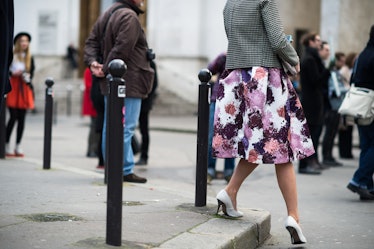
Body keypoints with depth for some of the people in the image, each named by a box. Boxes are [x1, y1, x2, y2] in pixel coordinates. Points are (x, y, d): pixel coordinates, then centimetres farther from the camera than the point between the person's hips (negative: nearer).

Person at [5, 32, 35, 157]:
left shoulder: (30, 57, 10)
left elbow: (32, 72, 13)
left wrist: (28, 77, -7)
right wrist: (13, 73, -16)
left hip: (25, 89, 4)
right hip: (12, 88, -4)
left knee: (22, 118, 2)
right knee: (13, 117, -8)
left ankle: (18, 146, 8)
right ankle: (6, 144, 2)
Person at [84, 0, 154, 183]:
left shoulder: (108, 15, 17)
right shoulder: (129, 16, -15)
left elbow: (92, 42, 14)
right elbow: (122, 48, -23)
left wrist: (93, 62, 0)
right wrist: (106, 69, -14)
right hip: (129, 84, -10)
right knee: (125, 128, -7)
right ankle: (124, 170, -5)